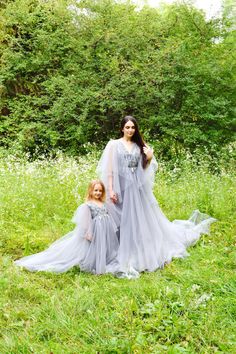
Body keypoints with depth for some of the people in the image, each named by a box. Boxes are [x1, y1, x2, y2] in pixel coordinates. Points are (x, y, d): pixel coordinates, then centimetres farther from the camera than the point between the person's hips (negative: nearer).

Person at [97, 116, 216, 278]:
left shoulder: (139, 145, 9)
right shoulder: (114, 145, -1)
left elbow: (144, 169, 11)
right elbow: (109, 169, -4)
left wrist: (149, 159, -9)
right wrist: (110, 190, -11)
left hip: (139, 187, 3)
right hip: (123, 188, -3)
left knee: (145, 219, 8)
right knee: (127, 223, 3)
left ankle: (146, 252, 24)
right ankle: (129, 256, 15)